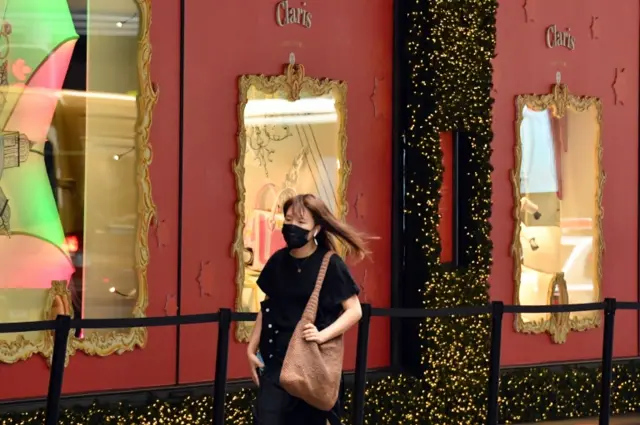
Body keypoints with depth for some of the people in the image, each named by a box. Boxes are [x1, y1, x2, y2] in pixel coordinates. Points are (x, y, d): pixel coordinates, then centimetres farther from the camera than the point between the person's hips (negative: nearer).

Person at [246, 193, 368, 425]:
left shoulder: (330, 265, -9)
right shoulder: (278, 261, 4)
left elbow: (354, 311, -9)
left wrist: (323, 335, -23)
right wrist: (252, 348, 11)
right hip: (277, 359, 3)